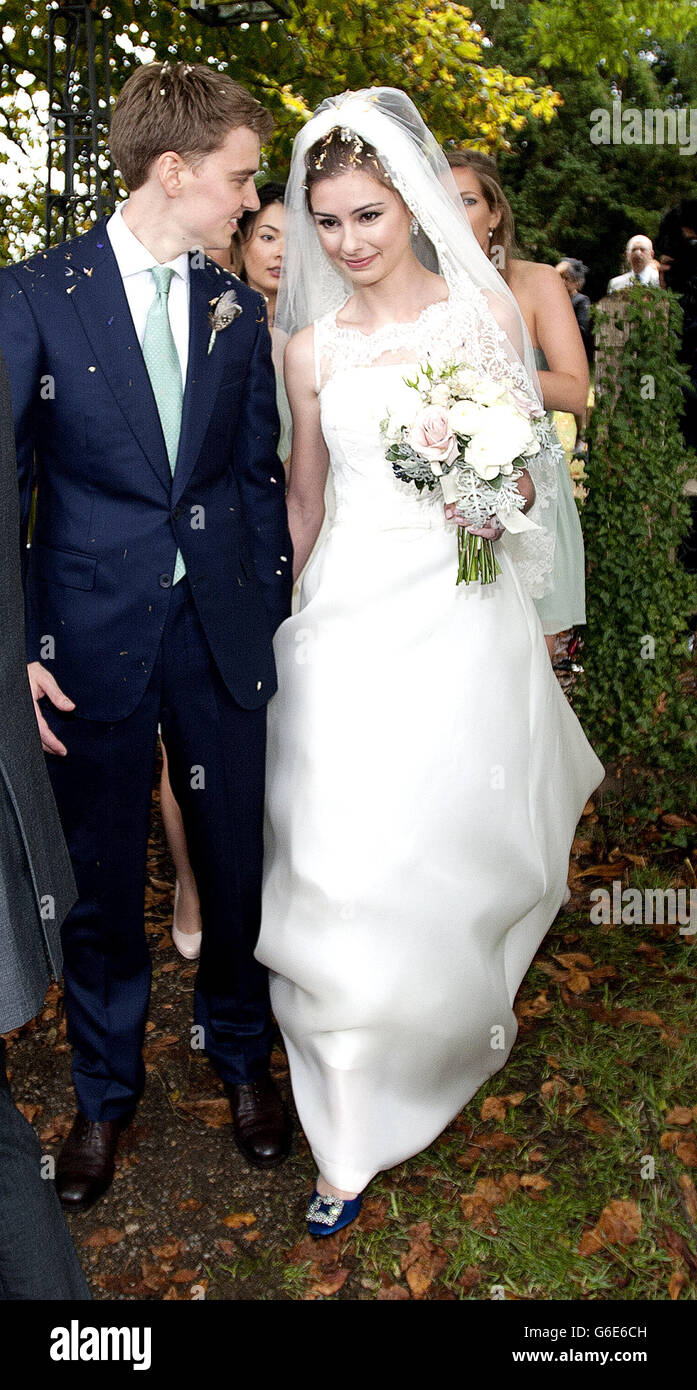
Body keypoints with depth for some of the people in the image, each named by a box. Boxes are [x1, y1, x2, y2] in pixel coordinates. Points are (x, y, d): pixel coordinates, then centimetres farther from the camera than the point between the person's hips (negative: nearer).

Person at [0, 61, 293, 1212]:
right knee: (101, 881, 11)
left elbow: (259, 473, 10)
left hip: (224, 631, 3)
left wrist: (272, 616, 4)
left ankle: (240, 1054, 39)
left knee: (237, 861, 13)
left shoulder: (238, 310, 6)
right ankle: (106, 1089, 34)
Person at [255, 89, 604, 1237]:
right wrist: (271, 616, 15)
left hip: (465, 608, 0)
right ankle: (355, 1134, 11)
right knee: (350, 859, -4)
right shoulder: (313, 344, 7)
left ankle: (467, 1001, 45)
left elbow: (528, 467, 6)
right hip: (353, 609, 1)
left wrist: (496, 493, -16)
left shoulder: (486, 309, 3)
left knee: (463, 831, 11)